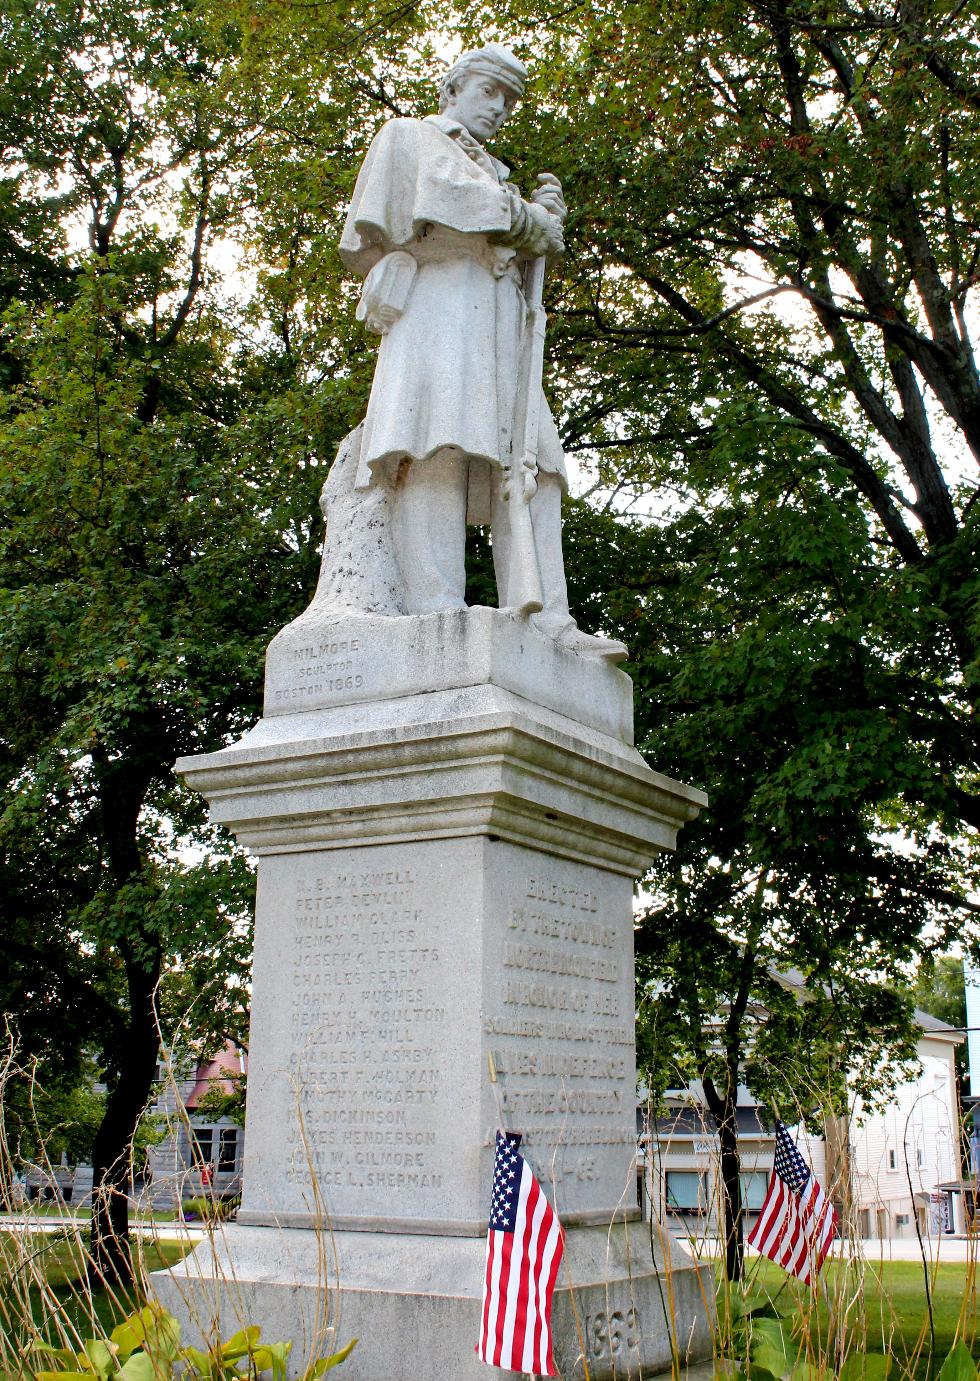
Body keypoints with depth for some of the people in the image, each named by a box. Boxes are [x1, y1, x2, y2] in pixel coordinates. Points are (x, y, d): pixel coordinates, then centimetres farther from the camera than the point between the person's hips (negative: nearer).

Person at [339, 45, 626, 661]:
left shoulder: (496, 176, 38)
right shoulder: (409, 136, 22)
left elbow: (531, 248, 24)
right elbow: (439, 195, 1)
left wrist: (548, 216, 5)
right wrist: (523, 218, 7)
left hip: (498, 324, 7)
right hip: (436, 301, -6)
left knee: (531, 467, -12)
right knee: (438, 447, -25)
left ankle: (546, 623, -24)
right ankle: (438, 616, -38)